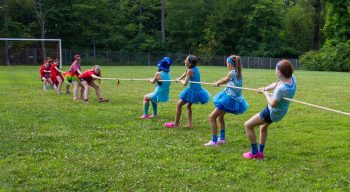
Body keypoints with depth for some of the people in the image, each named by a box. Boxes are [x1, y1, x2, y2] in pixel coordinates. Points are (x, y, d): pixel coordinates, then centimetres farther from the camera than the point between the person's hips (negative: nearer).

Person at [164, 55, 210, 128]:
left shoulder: (190, 70, -18)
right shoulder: (195, 68, 5)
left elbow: (185, 83, -21)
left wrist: (180, 80, -2)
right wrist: (179, 78, 22)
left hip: (193, 91, -8)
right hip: (198, 91, 8)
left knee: (179, 105, 4)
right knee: (188, 105, 27)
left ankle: (176, 123, 8)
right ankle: (189, 124, 25)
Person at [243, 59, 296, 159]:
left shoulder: (281, 88, -39)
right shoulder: (292, 77, -13)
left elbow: (273, 104, -29)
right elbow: (277, 84, 5)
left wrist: (266, 94, -13)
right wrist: (265, 88, -1)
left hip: (273, 112, -9)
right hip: (281, 110, 9)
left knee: (247, 125, 2)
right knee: (263, 127, 33)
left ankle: (254, 152, 11)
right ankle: (260, 152, 41)